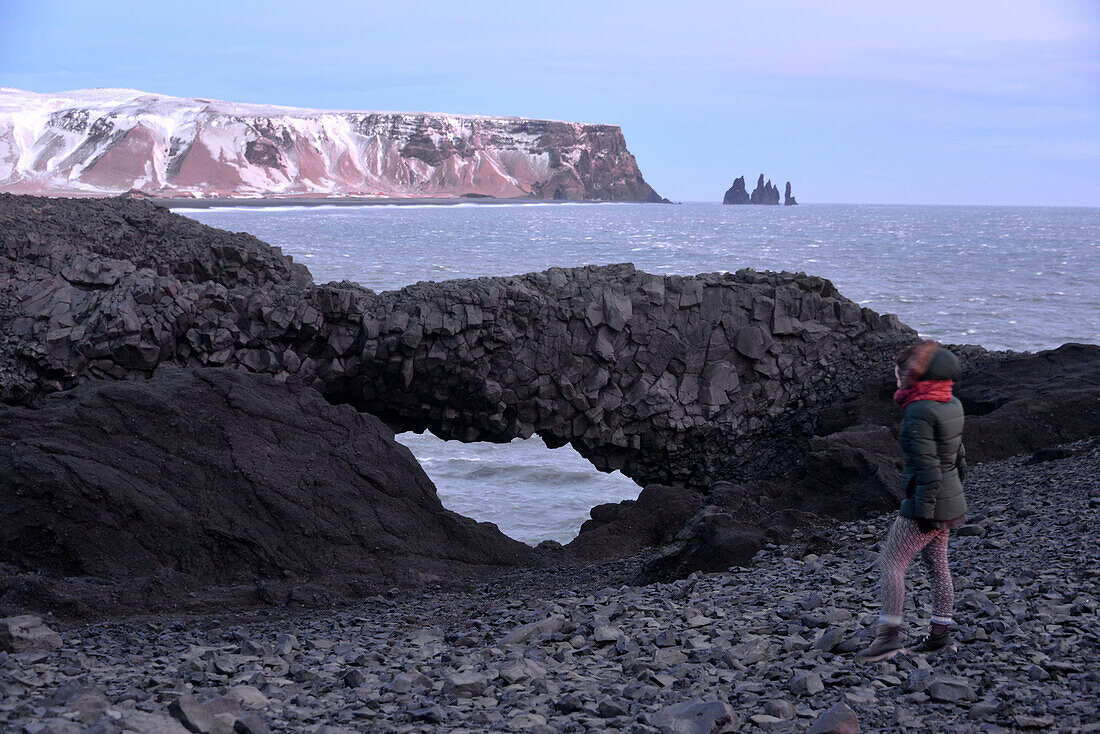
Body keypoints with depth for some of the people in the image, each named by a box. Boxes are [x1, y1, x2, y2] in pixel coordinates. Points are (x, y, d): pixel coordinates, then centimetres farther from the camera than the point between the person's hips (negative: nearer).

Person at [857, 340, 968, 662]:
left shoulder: (918, 412, -20)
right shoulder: (950, 405, 7)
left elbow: (927, 465, -23)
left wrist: (925, 511, -21)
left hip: (927, 503, -9)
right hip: (950, 499, 9)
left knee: (891, 562, -5)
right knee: (937, 565, 15)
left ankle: (889, 635, -6)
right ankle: (940, 634, 20)